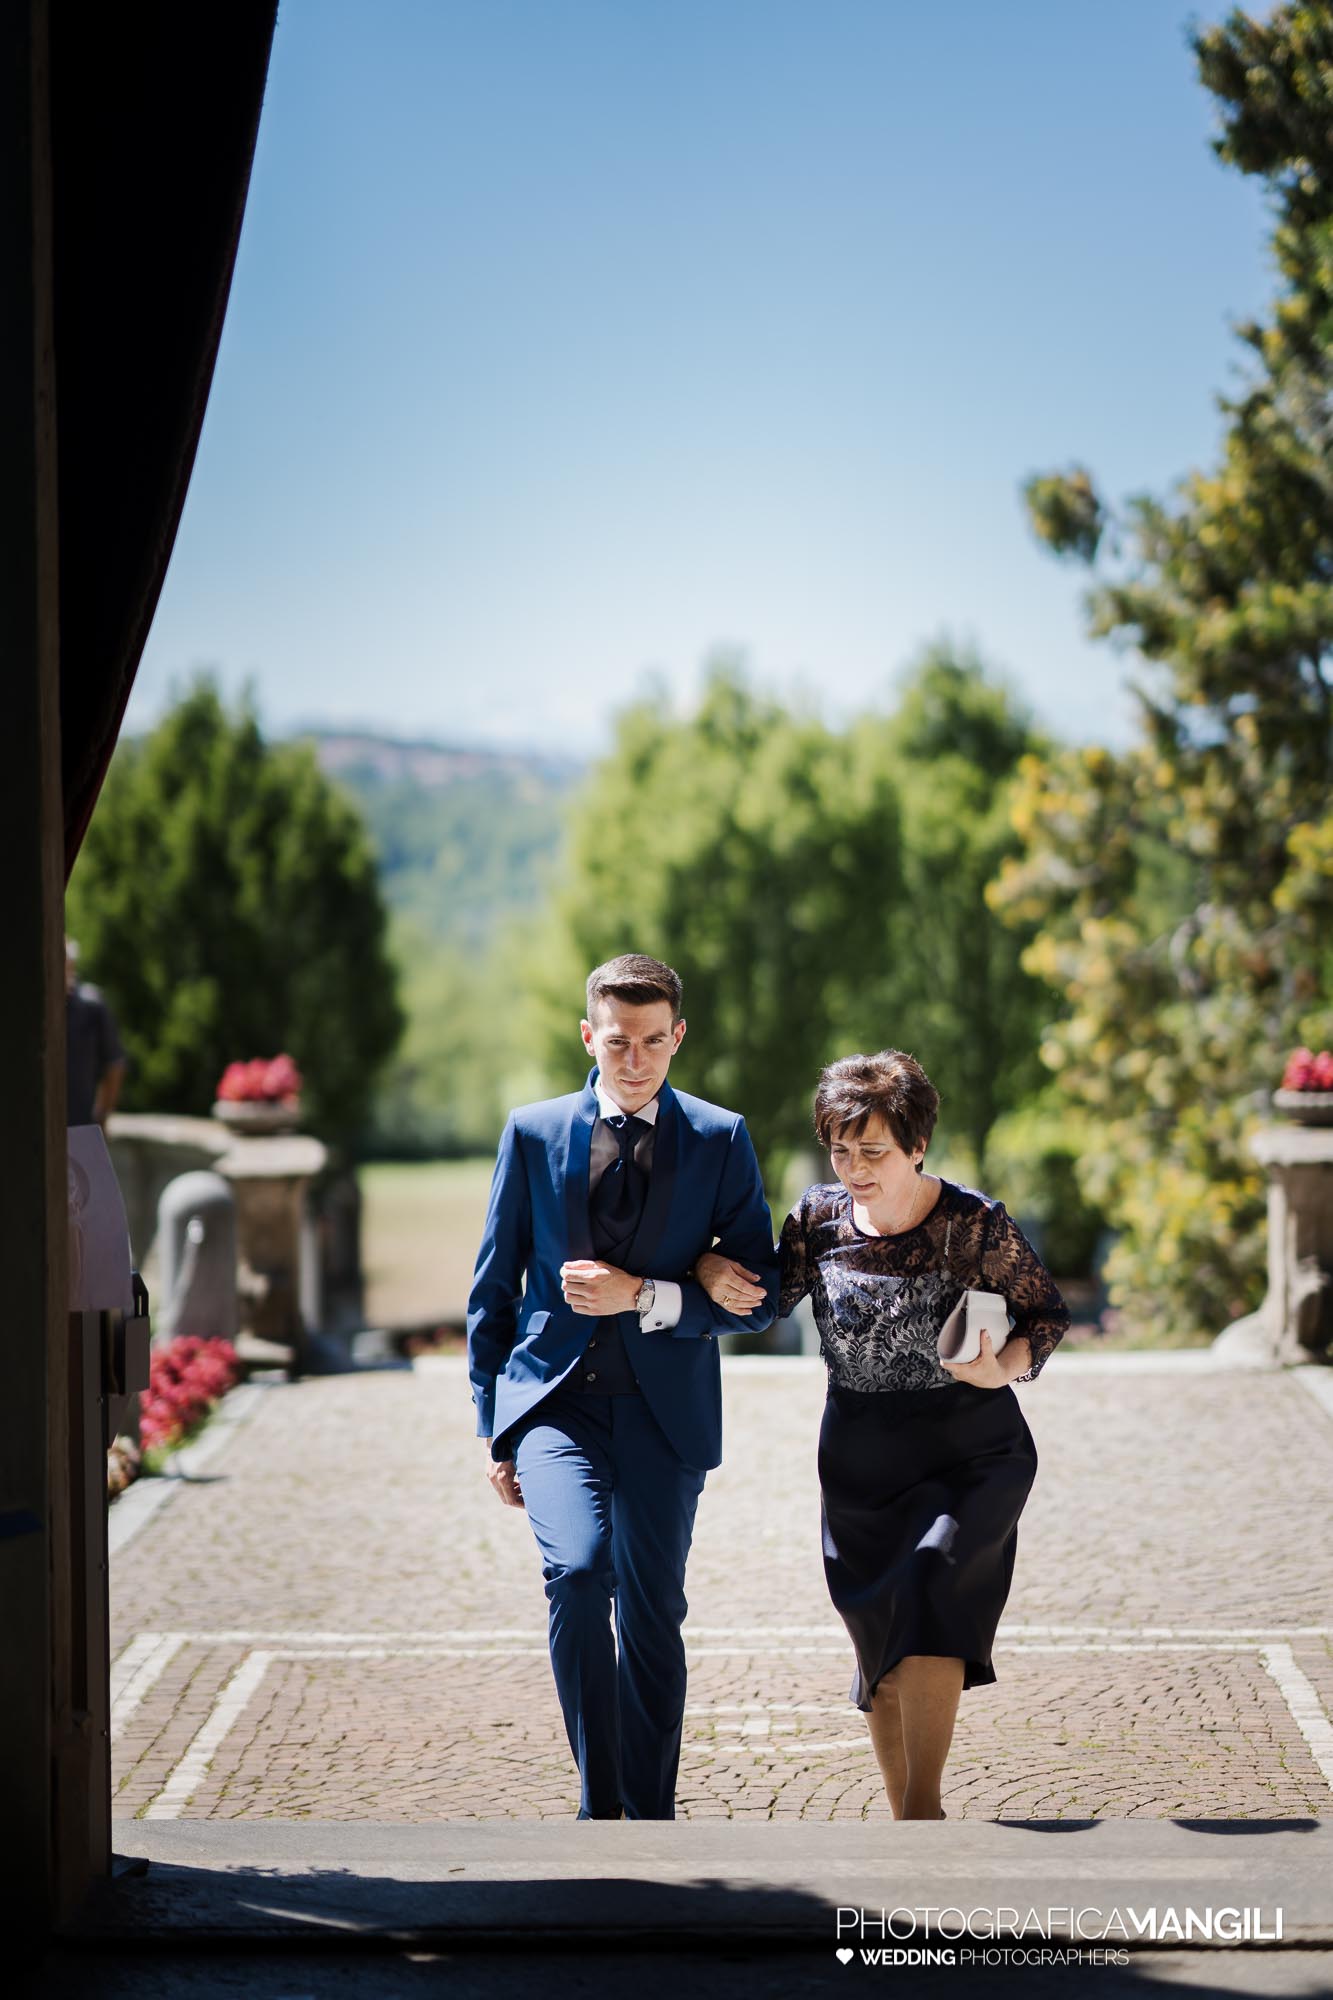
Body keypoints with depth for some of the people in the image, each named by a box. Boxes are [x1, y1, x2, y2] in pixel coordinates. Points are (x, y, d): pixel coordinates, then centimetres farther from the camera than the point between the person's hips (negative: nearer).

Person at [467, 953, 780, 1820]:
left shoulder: (721, 1140, 2)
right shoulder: (534, 1132, 4)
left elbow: (762, 1293, -1)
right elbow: (494, 1286, 9)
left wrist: (642, 1295, -14)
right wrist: (495, 1429, 6)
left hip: (663, 1409, 1)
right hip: (555, 1394, -1)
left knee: (653, 1616, 6)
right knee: (578, 1569, -24)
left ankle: (651, 1818, 23)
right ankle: (599, 1805, -14)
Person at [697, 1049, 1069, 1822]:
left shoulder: (974, 1222, -14)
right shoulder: (820, 1215, -4)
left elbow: (1048, 1313, -4)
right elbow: (770, 1297, 10)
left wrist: (1002, 1367, -23)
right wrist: (712, 1268, -10)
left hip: (968, 1451, -4)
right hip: (860, 1458, 4)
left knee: (926, 1590, -24)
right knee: (881, 1645, 10)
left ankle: (923, 1806, -16)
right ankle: (910, 1827, 25)